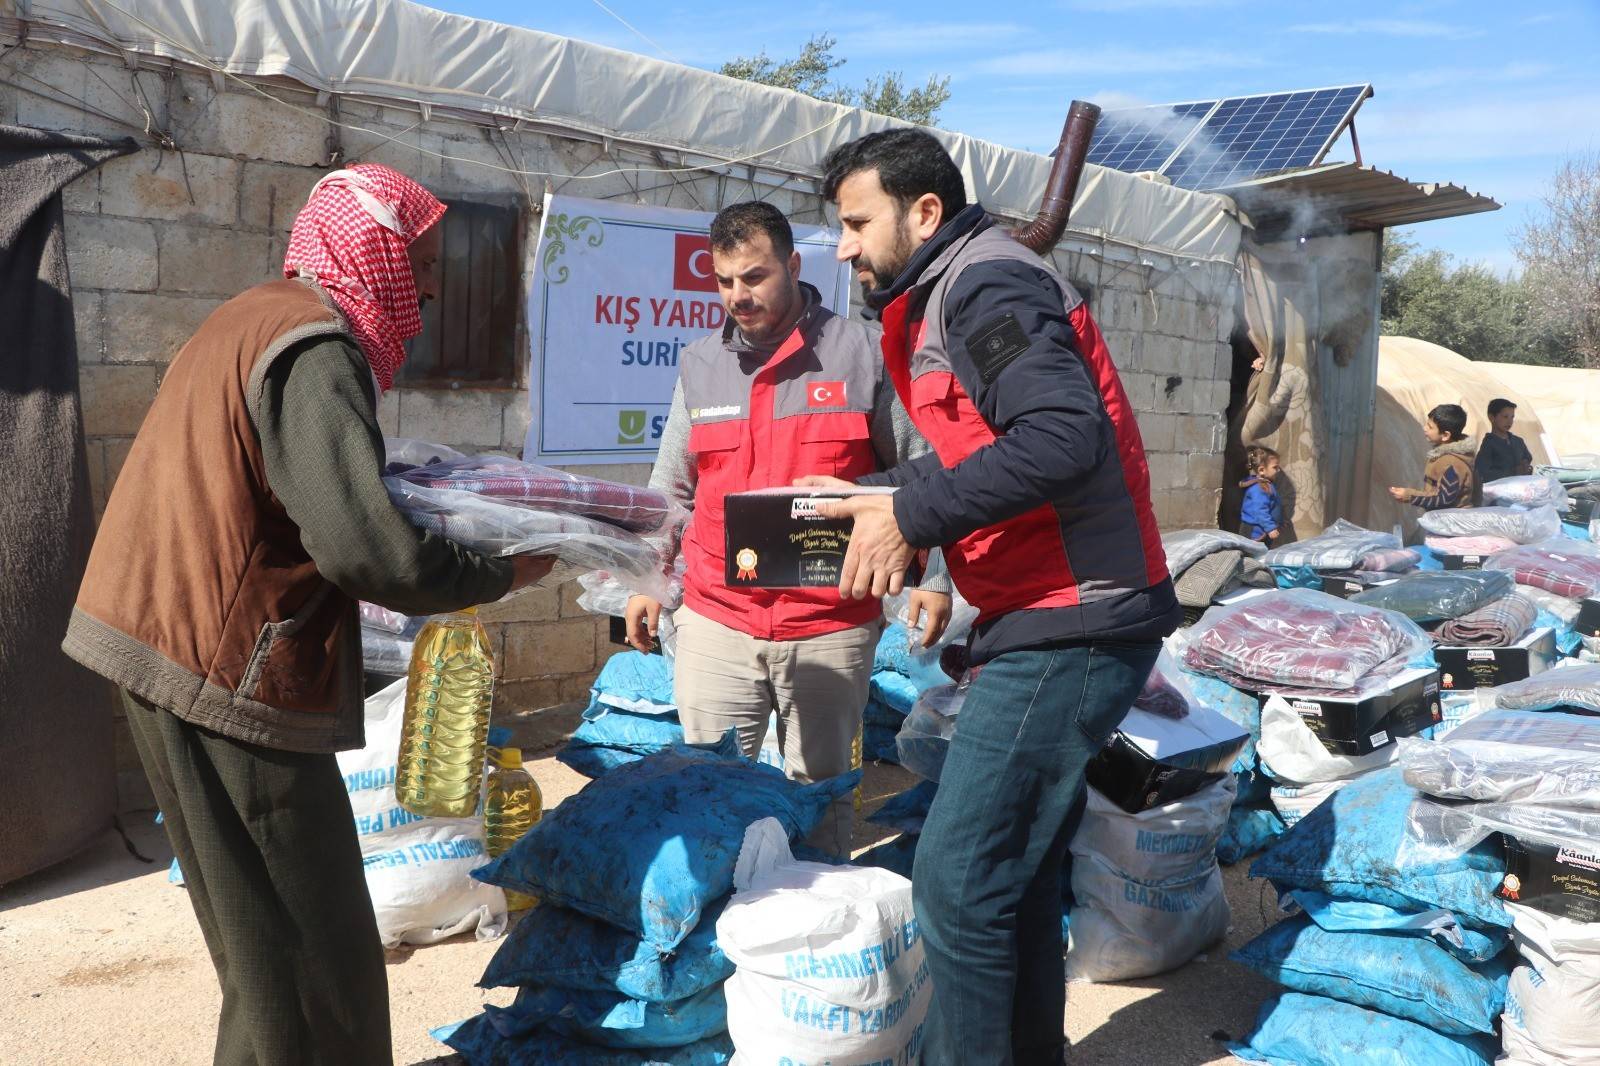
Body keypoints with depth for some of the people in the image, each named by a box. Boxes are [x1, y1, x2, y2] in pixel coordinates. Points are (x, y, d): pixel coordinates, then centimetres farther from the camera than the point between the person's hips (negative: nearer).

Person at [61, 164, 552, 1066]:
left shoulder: (256, 318, 16)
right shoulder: (315, 350, -17)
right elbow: (363, 547, -26)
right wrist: (498, 575, -12)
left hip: (176, 651, 10)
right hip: (229, 675, -10)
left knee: (269, 938, 19)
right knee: (317, 954, -2)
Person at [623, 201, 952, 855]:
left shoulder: (860, 354, 0)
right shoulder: (700, 366, 9)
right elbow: (671, 491, 17)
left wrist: (931, 576, -4)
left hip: (832, 625, -2)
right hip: (716, 623, 2)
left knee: (819, 790, 11)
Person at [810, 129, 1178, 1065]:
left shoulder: (984, 284, -12)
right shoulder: (952, 296, 18)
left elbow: (1061, 439, -27)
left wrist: (911, 515, -20)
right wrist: (883, 503, 7)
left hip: (1072, 625, -10)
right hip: (1059, 618, 10)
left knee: (960, 880, -6)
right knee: (1017, 873, 17)